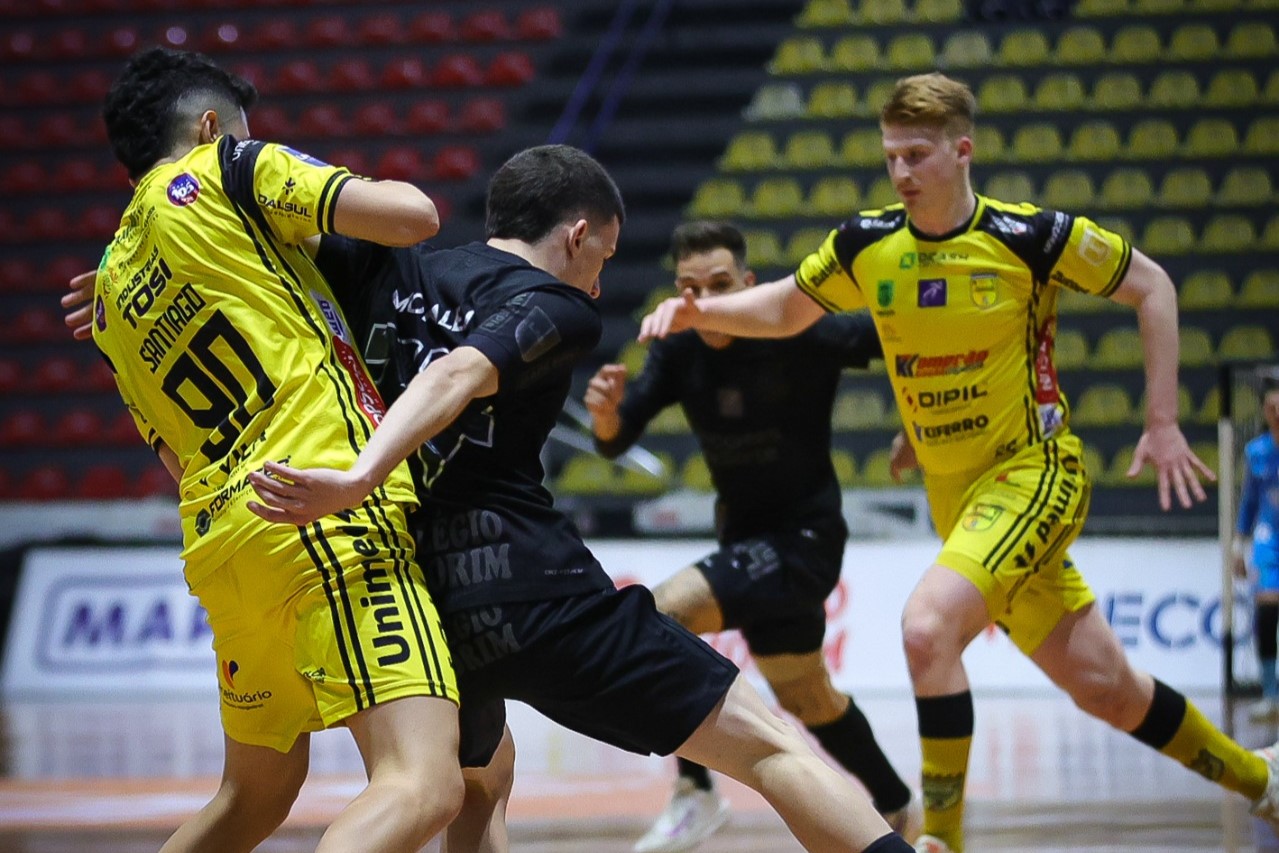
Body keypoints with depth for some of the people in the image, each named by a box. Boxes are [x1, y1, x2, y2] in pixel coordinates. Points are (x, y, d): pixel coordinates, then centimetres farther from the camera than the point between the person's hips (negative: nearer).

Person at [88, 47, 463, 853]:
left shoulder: (110, 291, 21)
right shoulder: (226, 171, 2)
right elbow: (414, 215, -6)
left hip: (219, 537, 8)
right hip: (327, 512, -8)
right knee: (422, 786, -19)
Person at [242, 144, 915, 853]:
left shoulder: (388, 270, 16)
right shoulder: (559, 309, -1)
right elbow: (456, 375, -19)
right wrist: (357, 481, -32)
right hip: (527, 591, -6)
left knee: (476, 781, 34)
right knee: (771, 748, -3)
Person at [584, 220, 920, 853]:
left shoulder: (802, 338, -19)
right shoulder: (678, 355, -4)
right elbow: (613, 444, -12)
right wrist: (606, 413, -33)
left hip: (803, 536, -7)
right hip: (749, 540, 7)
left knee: (664, 614, -25)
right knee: (806, 699, 21)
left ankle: (696, 793, -15)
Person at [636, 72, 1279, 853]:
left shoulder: (1031, 235, -15)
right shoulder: (868, 245, -2)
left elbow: (1152, 288, -3)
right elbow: (788, 307, 15)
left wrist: (1163, 425, -5)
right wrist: (700, 312, -3)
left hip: (1034, 472, -5)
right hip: (956, 494, 5)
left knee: (929, 624, -28)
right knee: (1105, 687, 11)